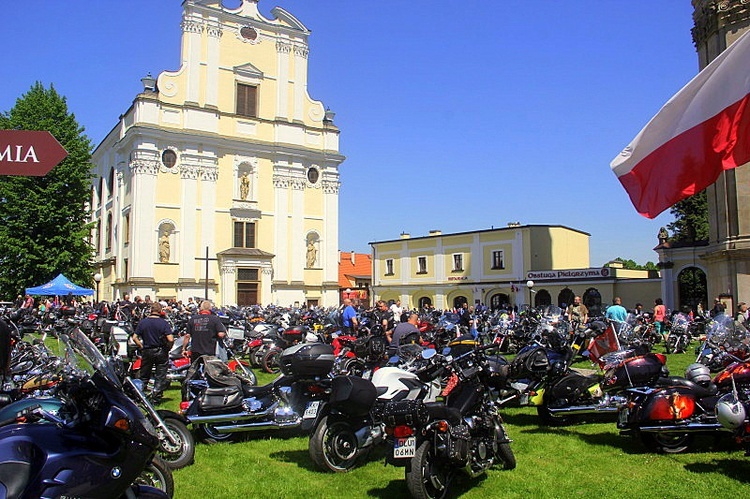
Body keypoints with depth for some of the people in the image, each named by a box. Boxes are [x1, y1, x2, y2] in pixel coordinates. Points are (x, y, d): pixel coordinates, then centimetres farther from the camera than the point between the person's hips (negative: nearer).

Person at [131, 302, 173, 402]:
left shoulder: (142, 322, -2)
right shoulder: (163, 323, -12)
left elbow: (134, 337, -4)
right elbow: (170, 339, -19)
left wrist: (142, 346, 8)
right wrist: (168, 348, -1)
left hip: (146, 352, 3)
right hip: (160, 352, -3)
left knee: (144, 376, 16)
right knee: (160, 376, 7)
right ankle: (156, 397, 7)